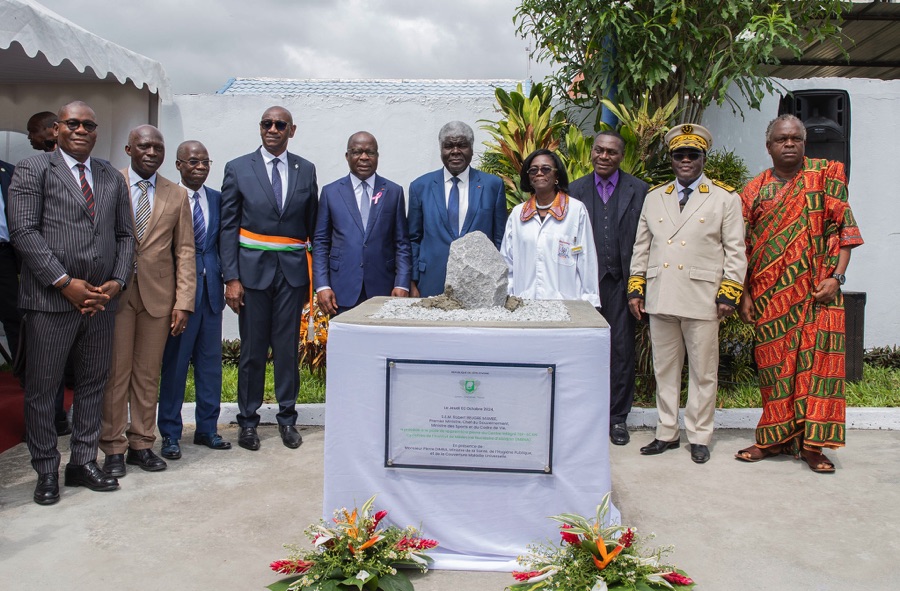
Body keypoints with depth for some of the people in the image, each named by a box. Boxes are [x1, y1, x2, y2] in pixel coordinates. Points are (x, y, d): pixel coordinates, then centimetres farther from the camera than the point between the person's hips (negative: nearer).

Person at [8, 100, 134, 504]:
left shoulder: (112, 179, 15)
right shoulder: (33, 170, 1)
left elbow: (125, 236, 13)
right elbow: (23, 231, -9)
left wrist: (117, 282, -3)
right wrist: (65, 282, -15)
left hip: (100, 300, 5)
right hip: (50, 300, -4)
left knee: (93, 384, 11)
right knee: (42, 388, 4)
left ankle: (83, 462, 24)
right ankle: (46, 472, 17)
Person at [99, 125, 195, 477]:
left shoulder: (177, 196, 10)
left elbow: (184, 251, 6)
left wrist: (183, 302, -1)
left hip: (158, 295, 2)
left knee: (148, 373, 7)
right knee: (115, 372, 2)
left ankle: (141, 444, 18)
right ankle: (113, 448, 13)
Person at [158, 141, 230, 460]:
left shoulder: (217, 199, 10)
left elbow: (222, 242, 10)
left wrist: (224, 279, 1)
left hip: (211, 288, 5)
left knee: (211, 360, 10)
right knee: (174, 362, 3)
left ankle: (207, 428, 22)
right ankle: (170, 433, 15)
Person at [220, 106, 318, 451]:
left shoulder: (306, 170, 7)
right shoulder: (238, 169, 2)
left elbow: (313, 226, 9)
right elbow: (228, 226, 0)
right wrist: (231, 277, -7)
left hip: (292, 270, 1)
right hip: (253, 268, -1)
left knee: (288, 346, 6)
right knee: (252, 348, 5)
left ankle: (287, 417, 20)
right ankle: (248, 420, 19)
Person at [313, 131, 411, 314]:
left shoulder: (394, 191, 7)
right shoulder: (330, 192, 7)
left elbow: (402, 243, 6)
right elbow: (320, 242, 6)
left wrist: (402, 285, -4)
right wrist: (322, 286, -3)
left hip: (383, 288, 0)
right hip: (342, 291, 0)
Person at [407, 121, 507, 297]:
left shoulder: (493, 185, 3)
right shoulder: (420, 186, 6)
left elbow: (500, 238, 5)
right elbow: (414, 240, 8)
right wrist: (413, 283, 3)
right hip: (432, 284, 0)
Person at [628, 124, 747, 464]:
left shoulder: (725, 198, 5)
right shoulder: (654, 197, 15)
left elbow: (736, 251, 1)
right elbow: (641, 247, 15)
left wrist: (729, 294, -7)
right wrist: (636, 288, 8)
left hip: (702, 300, -3)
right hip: (660, 299, 3)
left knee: (703, 372, 4)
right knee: (664, 370, 10)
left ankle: (699, 437, 16)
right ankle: (667, 433, 20)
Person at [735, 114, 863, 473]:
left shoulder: (825, 175, 4)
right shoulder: (754, 191, 8)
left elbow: (844, 229, -1)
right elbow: (743, 247, 7)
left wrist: (836, 277, -11)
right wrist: (745, 295, 1)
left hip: (815, 292, -1)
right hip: (770, 294, 2)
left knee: (815, 360, -4)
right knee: (773, 364, 5)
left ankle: (811, 443, 4)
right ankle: (775, 438, 15)